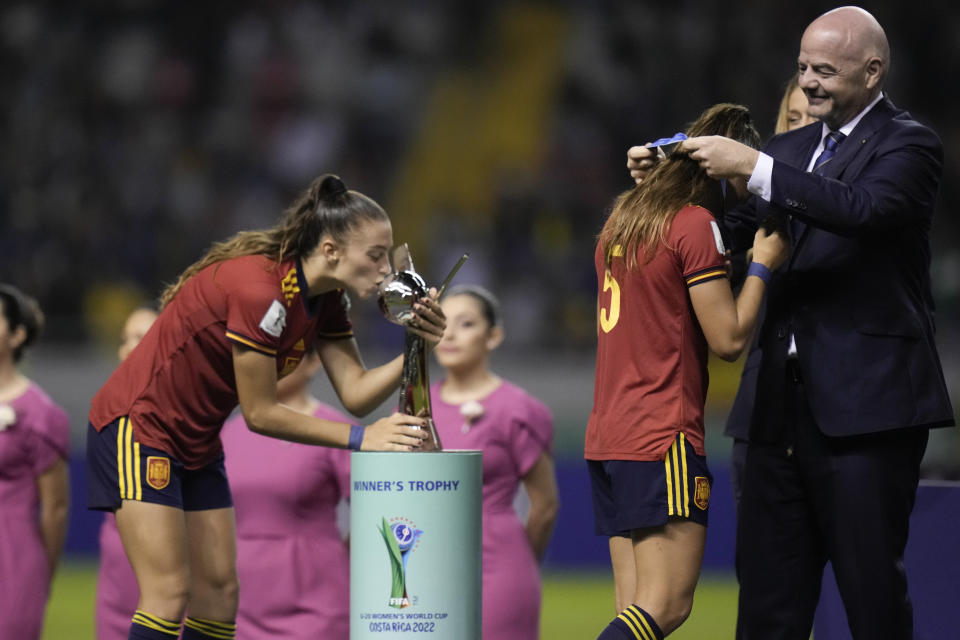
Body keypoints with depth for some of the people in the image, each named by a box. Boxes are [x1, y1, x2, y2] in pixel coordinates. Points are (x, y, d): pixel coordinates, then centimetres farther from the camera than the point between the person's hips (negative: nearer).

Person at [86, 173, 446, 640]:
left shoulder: (324, 299, -2)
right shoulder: (259, 290, -28)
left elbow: (355, 392, -5)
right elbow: (259, 414, -22)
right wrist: (358, 438, -21)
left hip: (196, 441, 9)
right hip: (138, 425, -9)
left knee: (219, 593, 3)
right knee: (169, 593, -16)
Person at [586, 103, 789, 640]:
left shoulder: (622, 219, 16)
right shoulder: (696, 224, -9)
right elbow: (729, 339, -11)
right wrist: (762, 266, 1)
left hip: (609, 435, 9)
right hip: (665, 438, -9)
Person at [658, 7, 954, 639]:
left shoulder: (908, 145, -5)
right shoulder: (793, 147, 18)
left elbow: (864, 208, -24)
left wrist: (754, 167, -27)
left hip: (866, 404, -7)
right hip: (787, 400, 7)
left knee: (872, 586, -5)